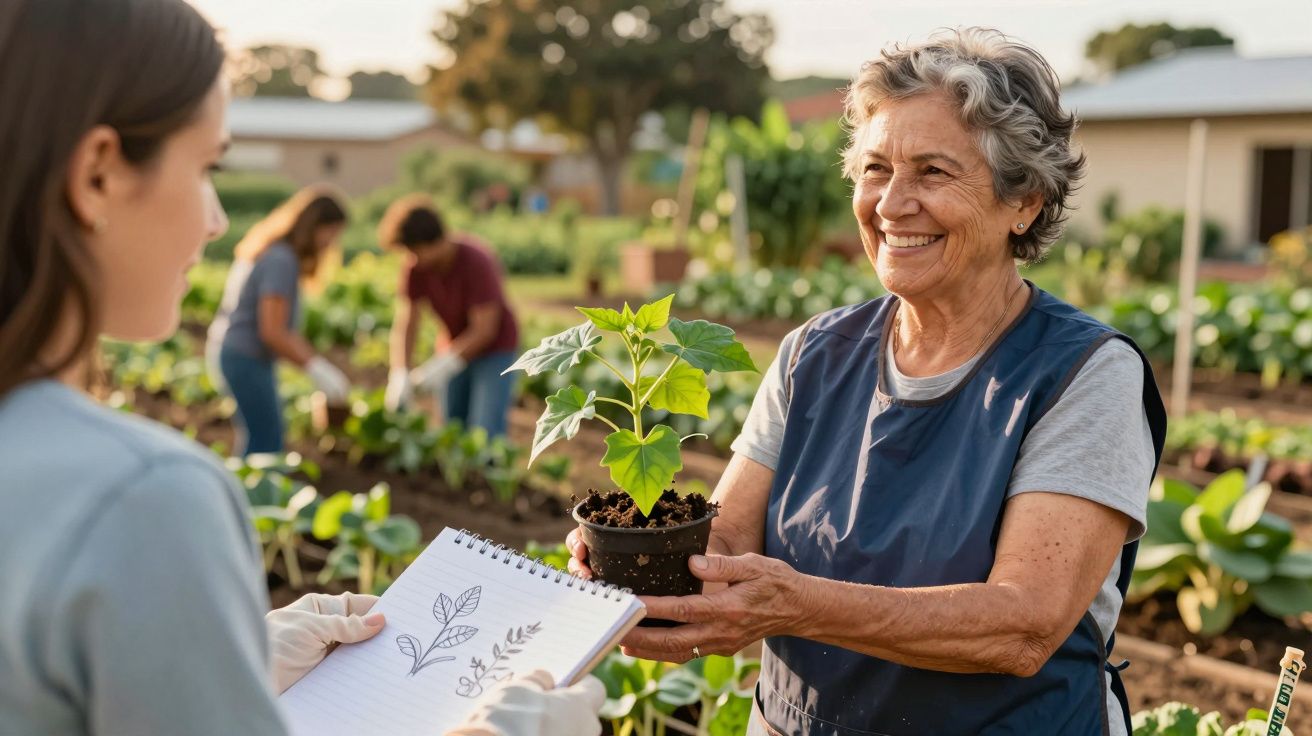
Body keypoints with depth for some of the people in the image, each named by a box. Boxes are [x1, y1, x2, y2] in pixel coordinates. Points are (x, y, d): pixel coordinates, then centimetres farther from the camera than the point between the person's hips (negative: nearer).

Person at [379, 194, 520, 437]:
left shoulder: (476, 262, -29)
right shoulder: (415, 267, -15)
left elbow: (485, 330, -28)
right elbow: (405, 323, -16)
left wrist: (443, 365, -33)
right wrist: (400, 375, -29)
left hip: (495, 347, -5)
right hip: (454, 347, 6)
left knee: (485, 433, -15)